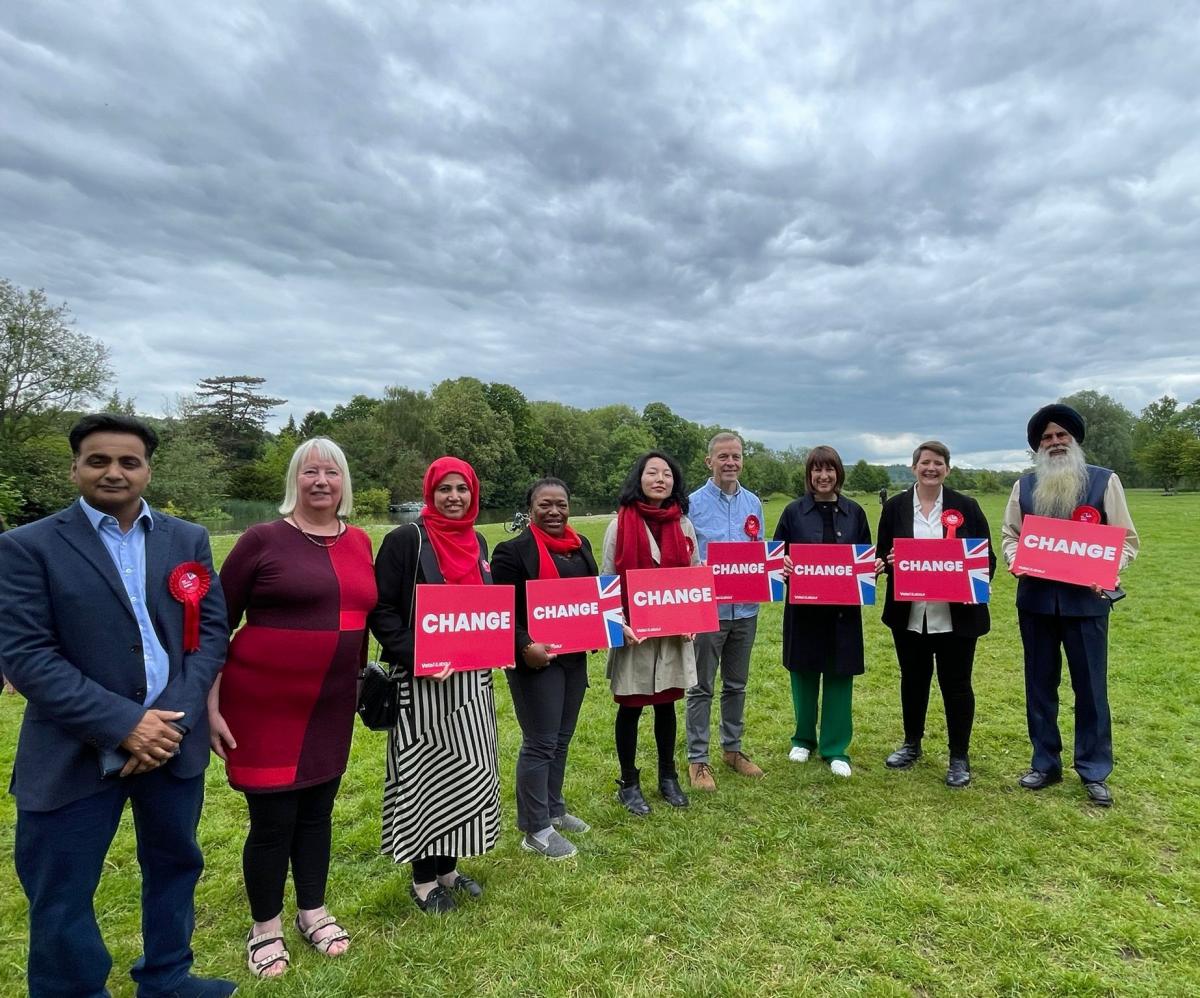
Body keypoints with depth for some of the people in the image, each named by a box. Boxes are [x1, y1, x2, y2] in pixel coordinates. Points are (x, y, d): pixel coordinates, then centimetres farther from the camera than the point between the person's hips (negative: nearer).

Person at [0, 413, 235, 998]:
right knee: (60, 897, 10)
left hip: (174, 739, 4)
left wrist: (175, 717, -13)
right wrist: (122, 724, -19)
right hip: (75, 752, -3)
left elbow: (211, 630, 0)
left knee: (175, 864, 20)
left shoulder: (188, 540, 3)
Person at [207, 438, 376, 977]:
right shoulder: (262, 539, -10)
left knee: (317, 811, 17)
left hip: (331, 707, 5)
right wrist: (211, 707, -7)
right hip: (265, 704, -4)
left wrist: (364, 685, 14)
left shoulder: (360, 543, 4)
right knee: (272, 820, 6)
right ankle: (265, 927, 31)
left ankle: (313, 912, 38)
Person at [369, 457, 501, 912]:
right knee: (426, 776, 3)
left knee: (467, 773, 14)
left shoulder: (476, 542, 10)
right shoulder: (406, 540, -11)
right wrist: (414, 657, -22)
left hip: (471, 678, 7)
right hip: (423, 681, -7)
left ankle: (448, 867, 32)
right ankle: (423, 879, 22)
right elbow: (381, 610, -13)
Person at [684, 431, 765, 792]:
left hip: (745, 608, 5)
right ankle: (697, 759, 16)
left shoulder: (753, 503, 7)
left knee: (736, 684, 17)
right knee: (702, 687, 6)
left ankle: (733, 748, 32)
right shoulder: (693, 504, -8)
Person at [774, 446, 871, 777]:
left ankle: (835, 748, 20)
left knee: (839, 675, 6)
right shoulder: (794, 511, -1)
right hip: (803, 605, -1)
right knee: (804, 673, 10)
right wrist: (783, 566, -19)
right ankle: (804, 738, 30)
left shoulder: (854, 512, 5)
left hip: (843, 607, 1)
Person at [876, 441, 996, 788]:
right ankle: (912, 744, 34)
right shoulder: (895, 507, 3)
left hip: (956, 614, -2)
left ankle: (959, 757, 22)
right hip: (908, 614, 2)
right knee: (913, 680, 16)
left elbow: (987, 557, 1)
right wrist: (887, 562, -16)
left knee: (956, 684, 6)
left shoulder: (966, 506, 0)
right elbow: (881, 556, 6)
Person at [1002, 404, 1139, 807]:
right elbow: (1009, 534, 12)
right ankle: (1045, 763, 27)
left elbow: (1127, 540, 0)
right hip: (1035, 599, 3)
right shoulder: (1024, 485, 7)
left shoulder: (1104, 481, -1)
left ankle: (1094, 772, 22)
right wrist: (1016, 560, -9)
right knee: (1039, 684, 12)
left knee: (1091, 687, 7)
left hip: (1086, 601, -2)